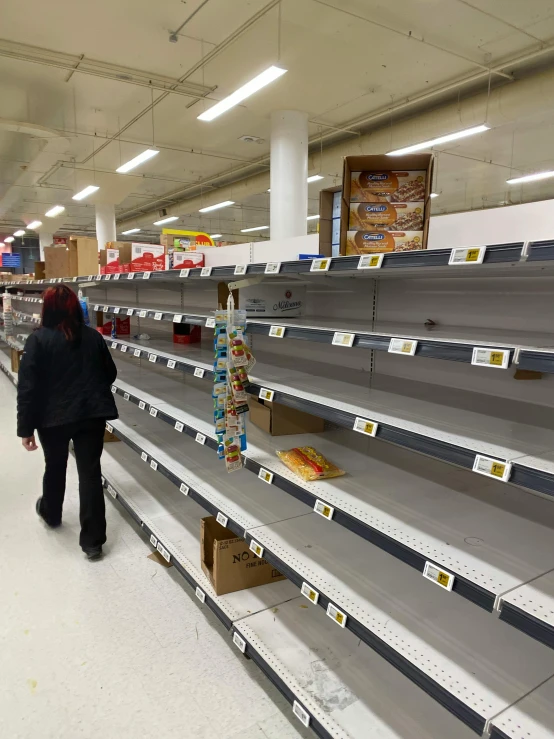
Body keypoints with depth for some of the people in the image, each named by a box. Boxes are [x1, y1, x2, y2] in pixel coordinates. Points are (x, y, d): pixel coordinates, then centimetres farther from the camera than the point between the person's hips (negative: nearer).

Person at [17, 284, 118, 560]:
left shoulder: (38, 339, -9)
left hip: (54, 417, -1)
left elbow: (27, 387, -12)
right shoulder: (93, 337, 2)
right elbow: (110, 374, 12)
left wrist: (25, 427, -7)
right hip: (92, 414, 2)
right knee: (90, 472, 4)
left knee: (55, 467, 22)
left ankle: (51, 514, 49)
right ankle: (92, 541, 7)